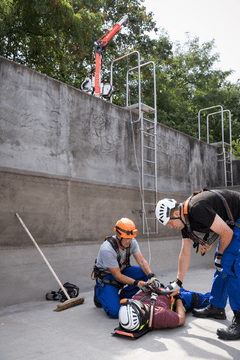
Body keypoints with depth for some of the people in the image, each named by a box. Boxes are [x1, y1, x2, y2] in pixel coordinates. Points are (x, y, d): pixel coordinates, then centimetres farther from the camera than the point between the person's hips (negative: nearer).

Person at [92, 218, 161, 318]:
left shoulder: (132, 242, -14)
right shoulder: (107, 249, -32)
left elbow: (142, 261, -17)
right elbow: (117, 276, -27)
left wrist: (152, 276, -33)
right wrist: (137, 283, -34)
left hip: (123, 271, 6)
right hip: (106, 276, -6)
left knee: (146, 272, -18)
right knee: (116, 312, -21)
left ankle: (122, 293, -2)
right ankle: (99, 293, 8)